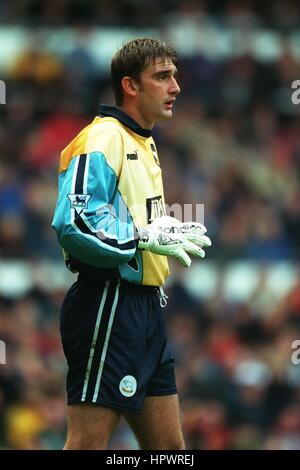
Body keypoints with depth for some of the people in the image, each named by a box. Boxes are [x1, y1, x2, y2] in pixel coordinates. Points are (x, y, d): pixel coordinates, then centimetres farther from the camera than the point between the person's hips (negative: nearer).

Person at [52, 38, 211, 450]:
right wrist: (147, 236, -21)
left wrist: (171, 232, 12)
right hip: (108, 307, -10)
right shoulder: (102, 141, -12)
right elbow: (74, 224, -25)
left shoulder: (144, 144, 20)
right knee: (88, 443, -10)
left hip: (145, 305, 10)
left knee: (170, 446, 11)